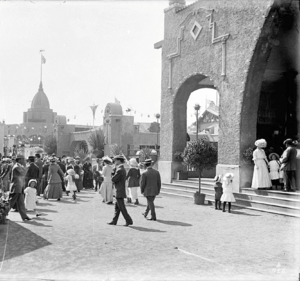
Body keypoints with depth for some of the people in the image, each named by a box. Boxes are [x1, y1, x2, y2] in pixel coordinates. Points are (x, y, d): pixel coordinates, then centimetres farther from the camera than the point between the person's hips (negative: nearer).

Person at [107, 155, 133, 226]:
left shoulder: (119, 170, -19)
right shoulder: (123, 169, 13)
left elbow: (113, 180, -19)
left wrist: (113, 177, 2)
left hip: (119, 192, -10)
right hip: (121, 191, 10)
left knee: (122, 208, -4)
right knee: (117, 207, 14)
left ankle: (129, 221, -1)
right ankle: (114, 221, 19)